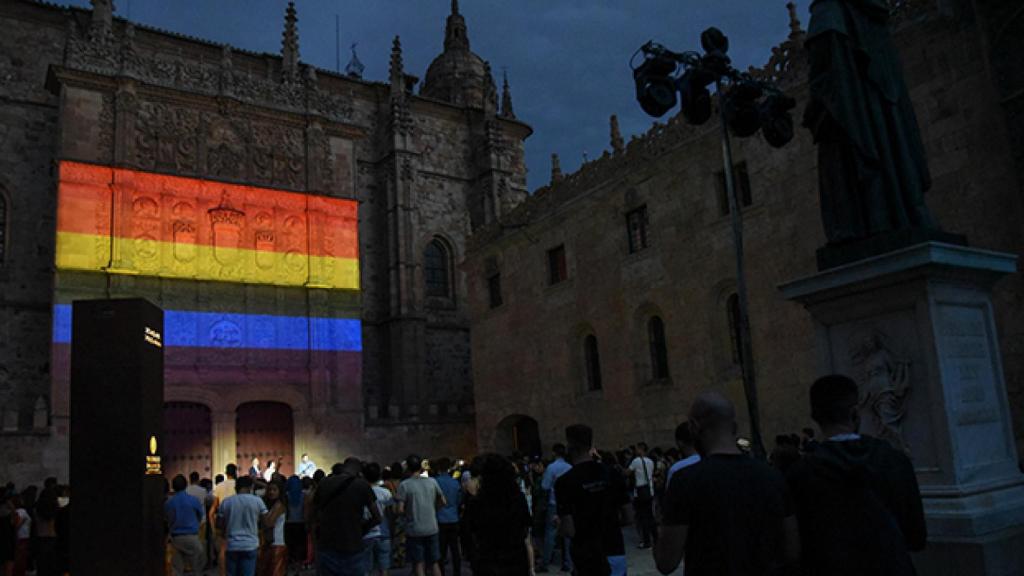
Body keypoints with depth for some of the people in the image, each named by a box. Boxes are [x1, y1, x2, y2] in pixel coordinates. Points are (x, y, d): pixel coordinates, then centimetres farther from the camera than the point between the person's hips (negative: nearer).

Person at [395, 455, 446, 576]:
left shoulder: (404, 485, -9)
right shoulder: (432, 481, 1)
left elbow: (400, 510, -14)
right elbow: (443, 502, 7)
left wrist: (408, 513, 6)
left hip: (414, 530, -3)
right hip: (432, 528, 3)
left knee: (418, 564, 5)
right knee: (434, 563, 14)